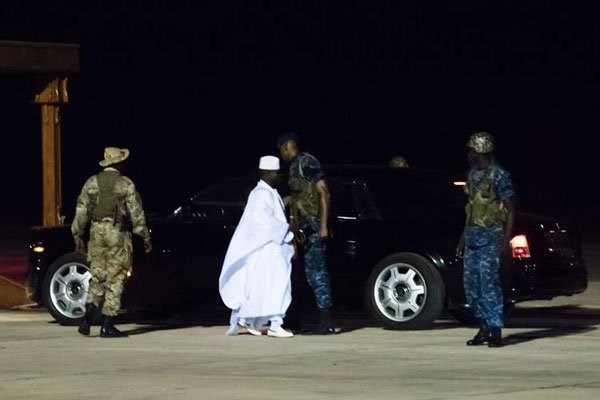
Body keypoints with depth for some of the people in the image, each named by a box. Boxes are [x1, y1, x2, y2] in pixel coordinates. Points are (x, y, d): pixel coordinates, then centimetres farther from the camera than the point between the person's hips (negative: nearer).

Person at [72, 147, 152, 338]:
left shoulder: (92, 183, 6)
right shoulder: (126, 184, -4)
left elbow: (81, 212, 5)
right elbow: (136, 213, -4)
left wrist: (78, 236, 13)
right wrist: (146, 237, 4)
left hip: (97, 233, 4)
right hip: (117, 235, -4)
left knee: (97, 279, 12)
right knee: (114, 281, 1)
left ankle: (87, 320, -3)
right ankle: (107, 326, 0)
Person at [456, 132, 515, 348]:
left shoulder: (499, 175, -8)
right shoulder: (473, 174, 15)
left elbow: (510, 210, -8)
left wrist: (505, 240, -16)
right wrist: (463, 239, 19)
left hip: (490, 236, -8)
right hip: (472, 235, 8)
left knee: (488, 281, -13)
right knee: (471, 282, 6)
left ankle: (495, 330, -11)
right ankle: (484, 328, 13)